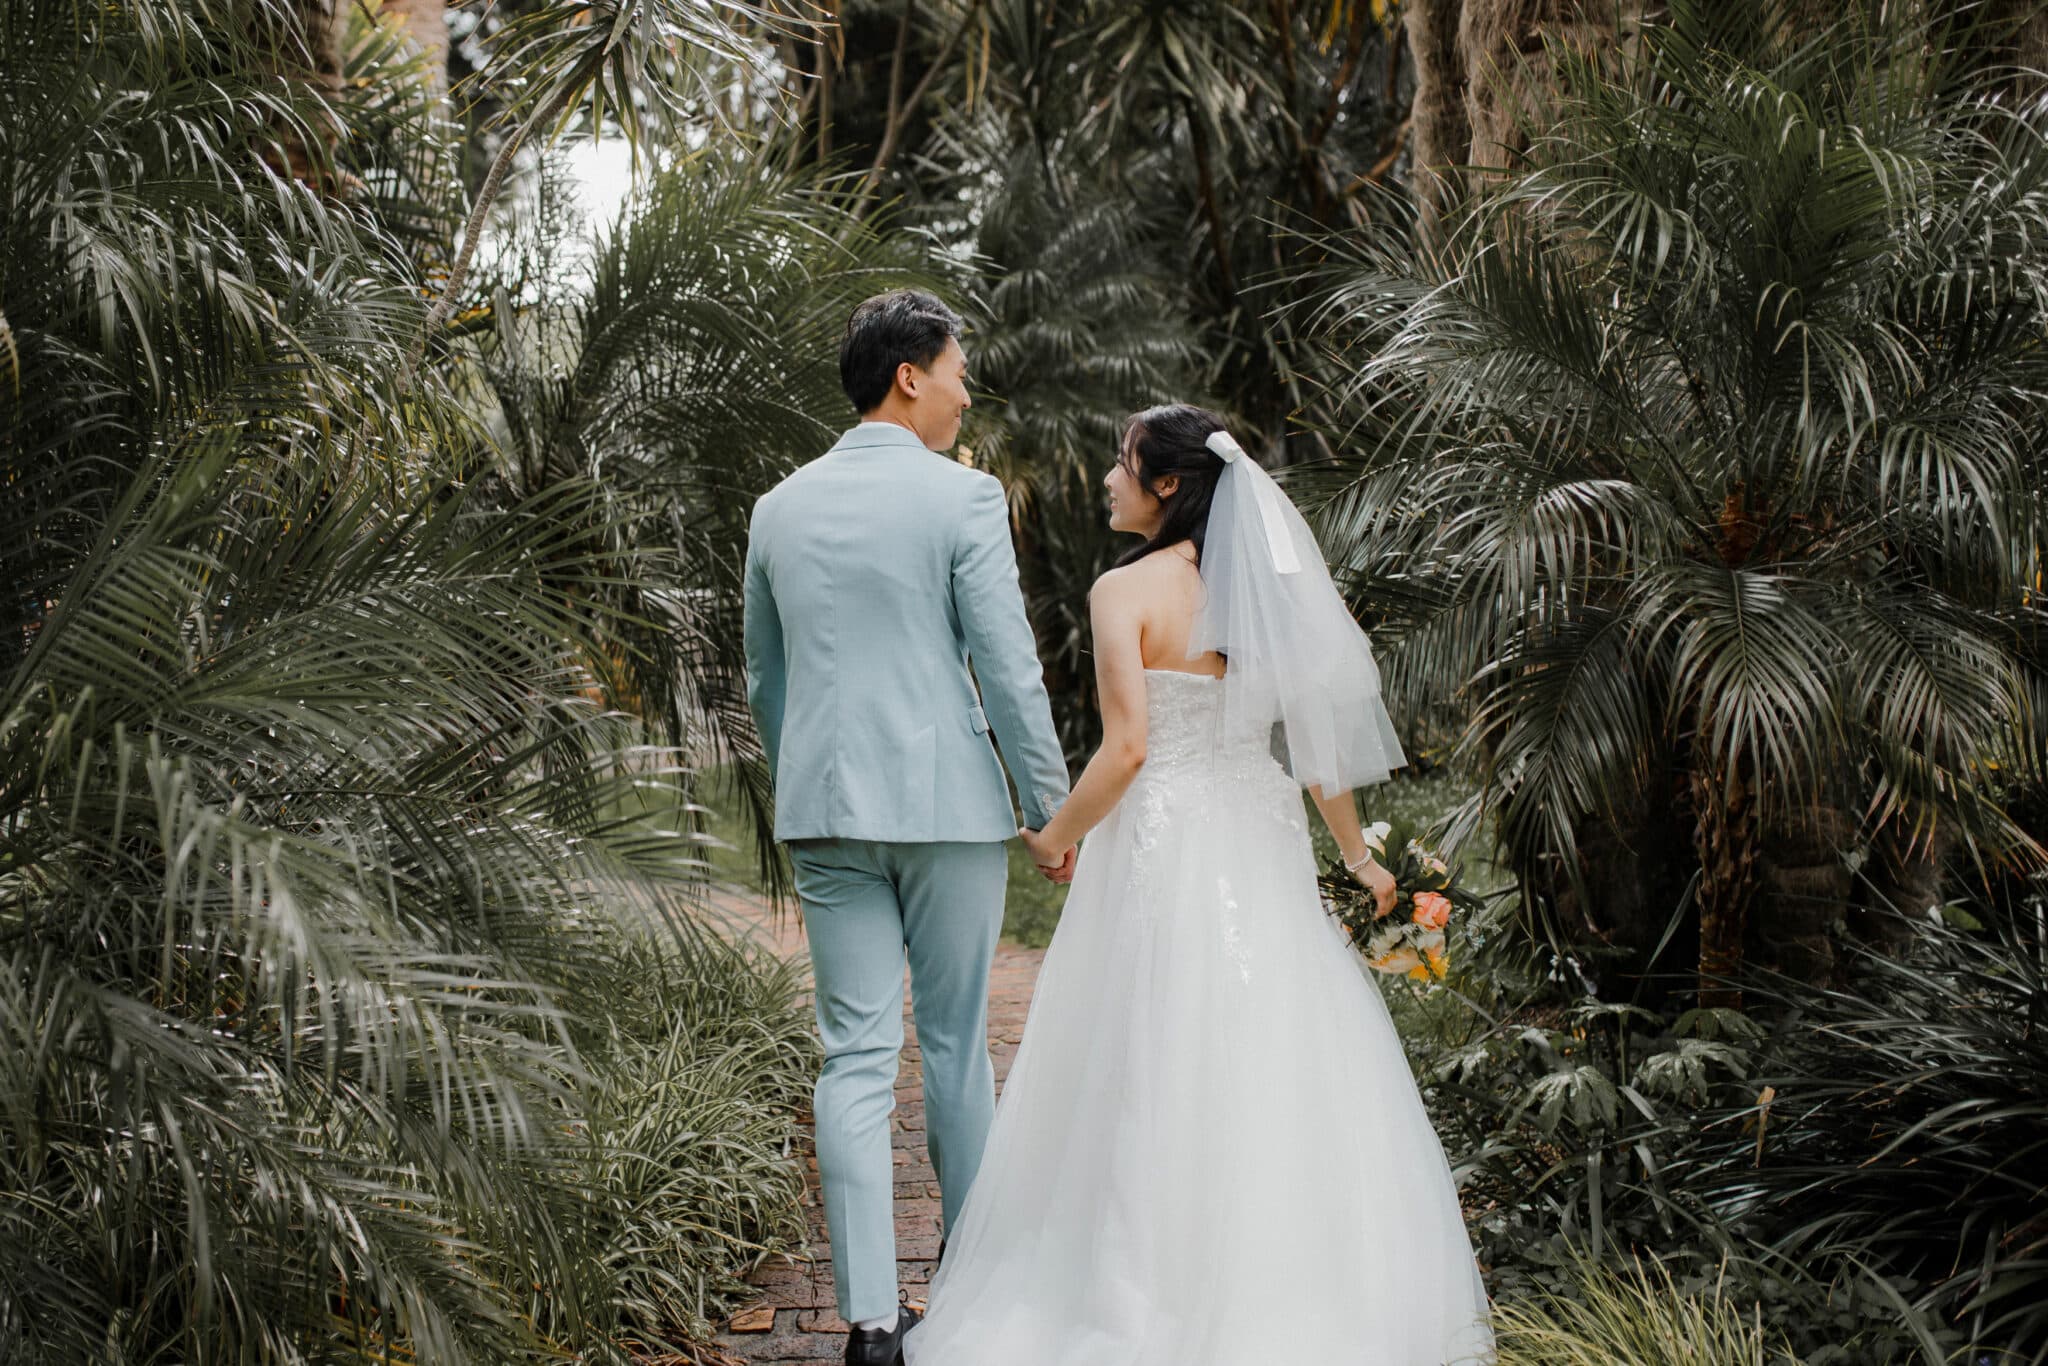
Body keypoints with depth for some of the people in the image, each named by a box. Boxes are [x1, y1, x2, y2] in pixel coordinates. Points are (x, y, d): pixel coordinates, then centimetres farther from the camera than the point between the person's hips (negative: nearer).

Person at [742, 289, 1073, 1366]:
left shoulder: (778, 509, 10)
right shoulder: (963, 497, -7)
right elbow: (1009, 668, -10)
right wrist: (1054, 809, -2)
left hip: (823, 810, 4)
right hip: (946, 801, -3)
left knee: (856, 1055, 3)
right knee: (955, 1043, 10)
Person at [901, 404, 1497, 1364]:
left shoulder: (1124, 590, -11)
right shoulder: (1264, 586, 5)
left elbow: (1127, 747, -17)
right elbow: (1317, 730, 7)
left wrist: (1058, 835, -1)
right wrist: (1357, 856, 17)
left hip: (1161, 851, -5)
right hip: (1260, 850, 6)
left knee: (1159, 1079, 3)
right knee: (1276, 1063, 13)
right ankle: (1299, 1286, 21)